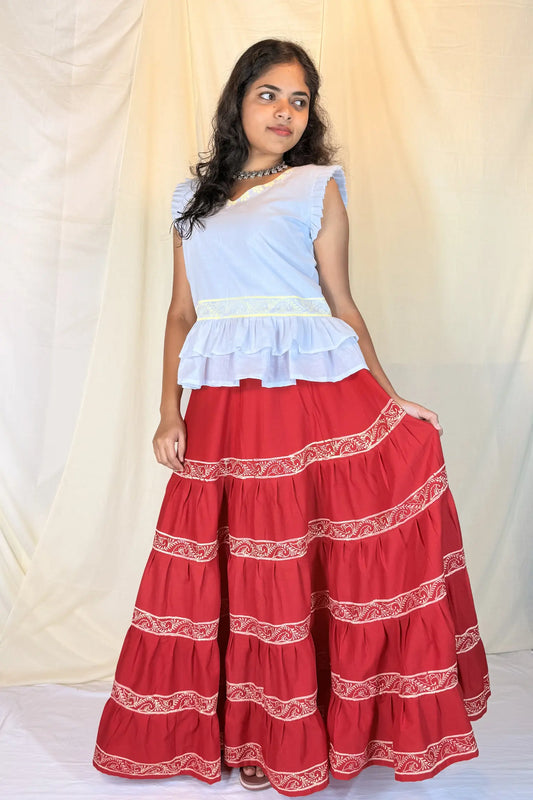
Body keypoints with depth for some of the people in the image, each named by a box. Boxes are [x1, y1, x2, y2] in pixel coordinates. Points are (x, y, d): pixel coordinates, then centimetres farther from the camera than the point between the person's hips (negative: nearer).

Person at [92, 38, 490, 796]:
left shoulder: (318, 189, 7)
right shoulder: (193, 200, 16)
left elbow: (342, 306, 5)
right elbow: (182, 314, 13)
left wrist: (390, 400, 0)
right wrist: (169, 413, 3)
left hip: (315, 397, -2)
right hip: (224, 411, 3)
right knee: (235, 580, 9)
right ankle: (250, 735, 29)